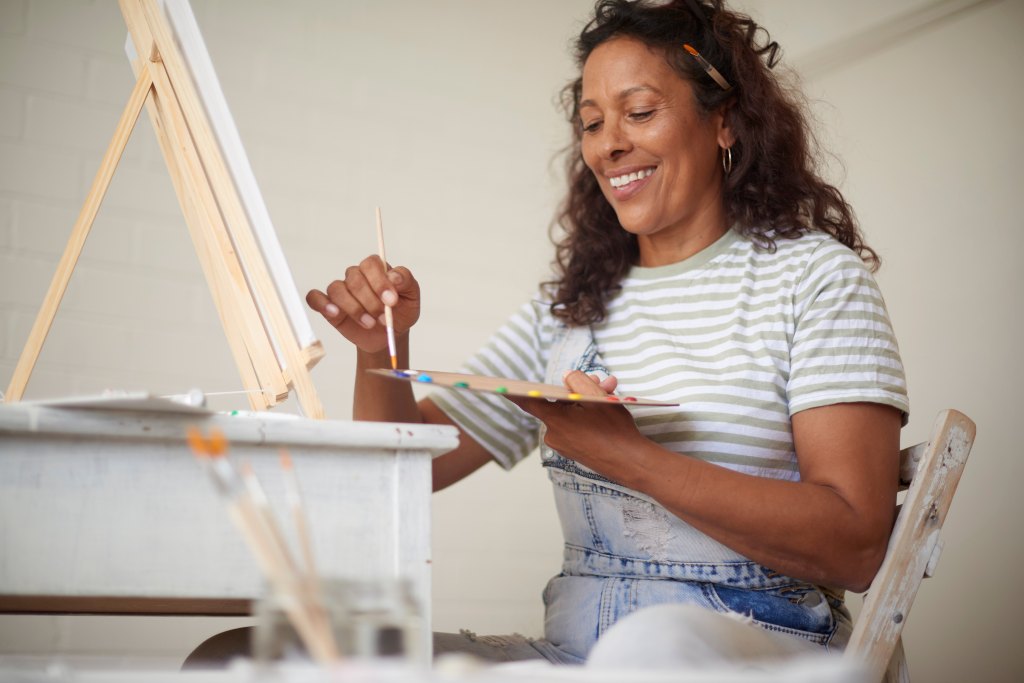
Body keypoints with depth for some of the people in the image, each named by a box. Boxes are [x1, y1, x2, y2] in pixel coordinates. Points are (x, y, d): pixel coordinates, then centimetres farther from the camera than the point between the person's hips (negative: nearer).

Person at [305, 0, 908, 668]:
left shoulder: (813, 275, 1)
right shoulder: (570, 308, 17)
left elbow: (853, 548, -12)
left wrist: (627, 456, -21)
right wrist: (383, 350, -3)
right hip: (571, 650, 4)